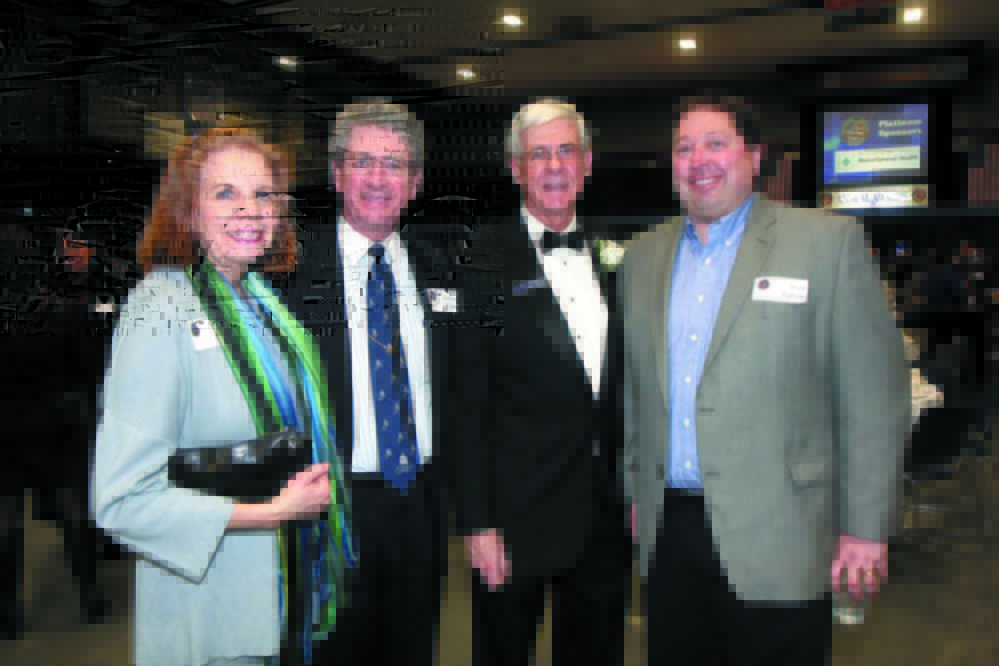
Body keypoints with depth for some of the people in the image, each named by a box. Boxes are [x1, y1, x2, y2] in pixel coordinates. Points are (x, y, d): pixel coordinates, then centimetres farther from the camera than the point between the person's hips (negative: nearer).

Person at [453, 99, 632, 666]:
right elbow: (467, 400, -10)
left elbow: (626, 388, 13)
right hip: (518, 516, -4)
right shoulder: (482, 258, -8)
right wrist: (478, 523, -13)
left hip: (606, 516, 5)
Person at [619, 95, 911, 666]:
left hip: (777, 540, -4)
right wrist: (634, 491, 16)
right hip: (670, 535, 4)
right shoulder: (645, 256, 11)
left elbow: (875, 396, -5)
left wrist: (866, 528, -7)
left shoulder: (829, 240, -3)